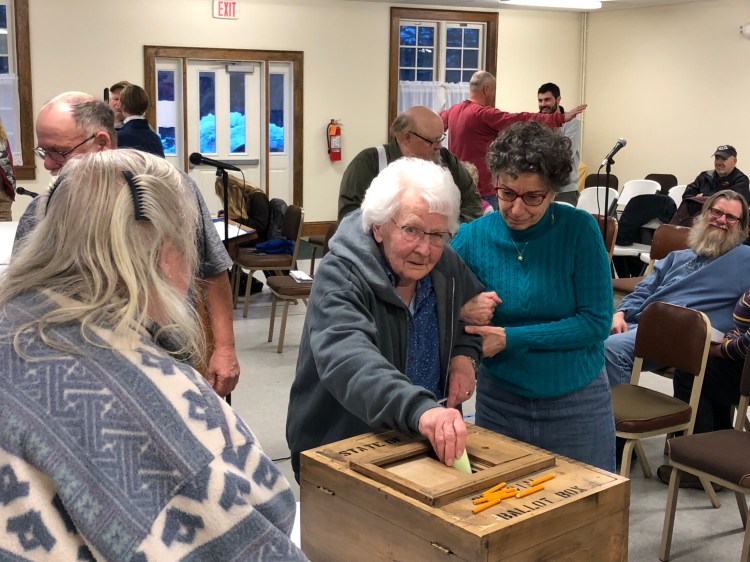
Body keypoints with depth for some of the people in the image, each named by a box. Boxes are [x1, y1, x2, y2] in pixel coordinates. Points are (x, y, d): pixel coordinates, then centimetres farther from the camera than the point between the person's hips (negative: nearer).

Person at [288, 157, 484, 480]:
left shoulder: (447, 266, -4)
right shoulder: (339, 277, -23)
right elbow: (348, 361, -41)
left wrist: (465, 354, -4)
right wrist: (419, 410, -56)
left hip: (433, 447, 5)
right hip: (337, 451, -4)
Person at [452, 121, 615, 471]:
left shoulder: (579, 229, -12)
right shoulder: (472, 237, -8)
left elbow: (597, 322, -15)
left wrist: (511, 338, -20)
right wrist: (461, 313, -23)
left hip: (577, 403, -1)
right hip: (499, 400, 2)